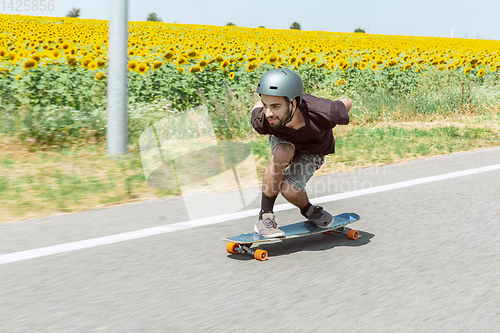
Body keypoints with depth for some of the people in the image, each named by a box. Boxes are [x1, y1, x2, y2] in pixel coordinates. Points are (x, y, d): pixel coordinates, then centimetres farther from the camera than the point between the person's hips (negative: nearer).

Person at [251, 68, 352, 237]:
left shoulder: (323, 114, -44)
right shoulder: (261, 122, -39)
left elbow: (347, 103, -21)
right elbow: (258, 105, -15)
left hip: (313, 149, -1)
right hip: (283, 138, 1)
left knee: (289, 190, -21)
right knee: (281, 154, -35)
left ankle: (308, 210, 16)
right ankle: (265, 217, -17)